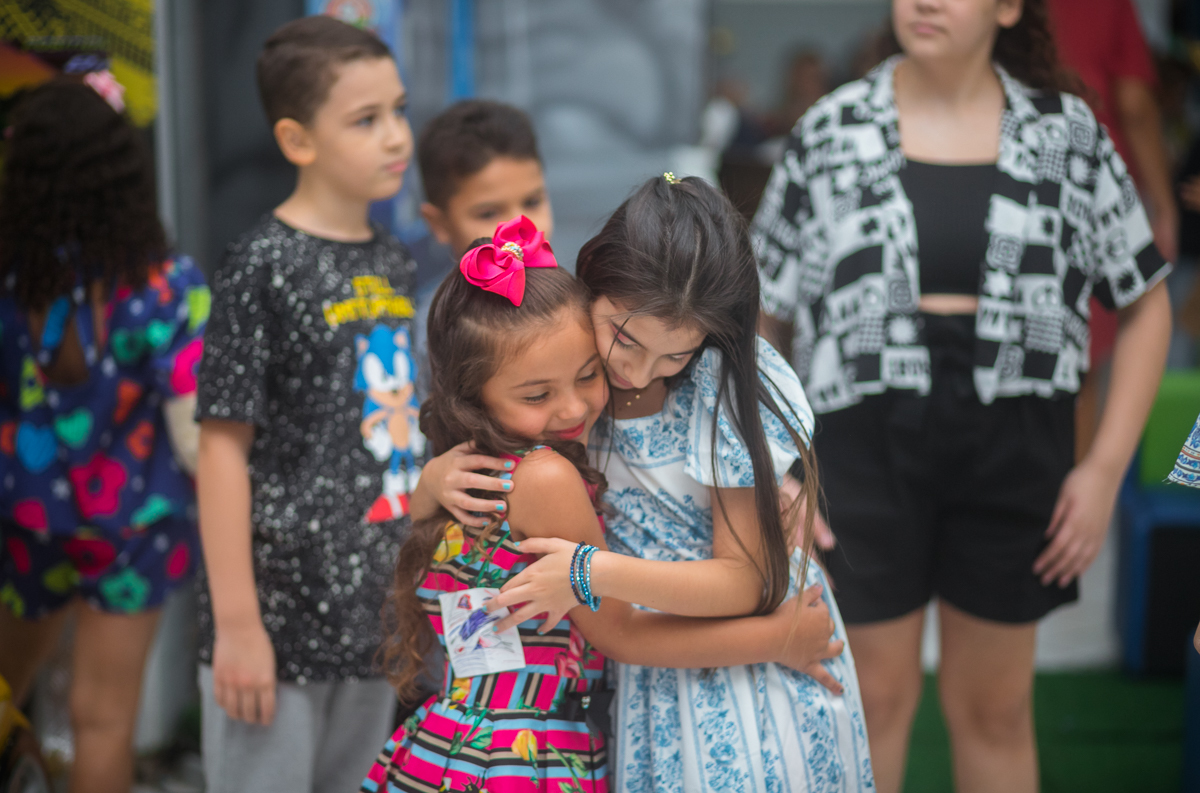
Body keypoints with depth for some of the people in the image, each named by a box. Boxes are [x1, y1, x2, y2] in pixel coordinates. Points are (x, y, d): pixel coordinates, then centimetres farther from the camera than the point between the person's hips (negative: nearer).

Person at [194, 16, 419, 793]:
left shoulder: (394, 264, 8)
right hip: (282, 617, -6)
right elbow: (224, 446, -13)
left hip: (377, 614, 7)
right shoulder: (262, 268, -12)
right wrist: (236, 624, -15)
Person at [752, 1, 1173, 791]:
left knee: (996, 706, 13)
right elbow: (763, 310, 3)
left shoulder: (1068, 134, 1)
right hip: (868, 438, -1)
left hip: (1014, 448, 1)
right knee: (876, 694, 9)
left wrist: (1106, 467, -1)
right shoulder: (832, 131, 0)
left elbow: (1146, 302, 7)